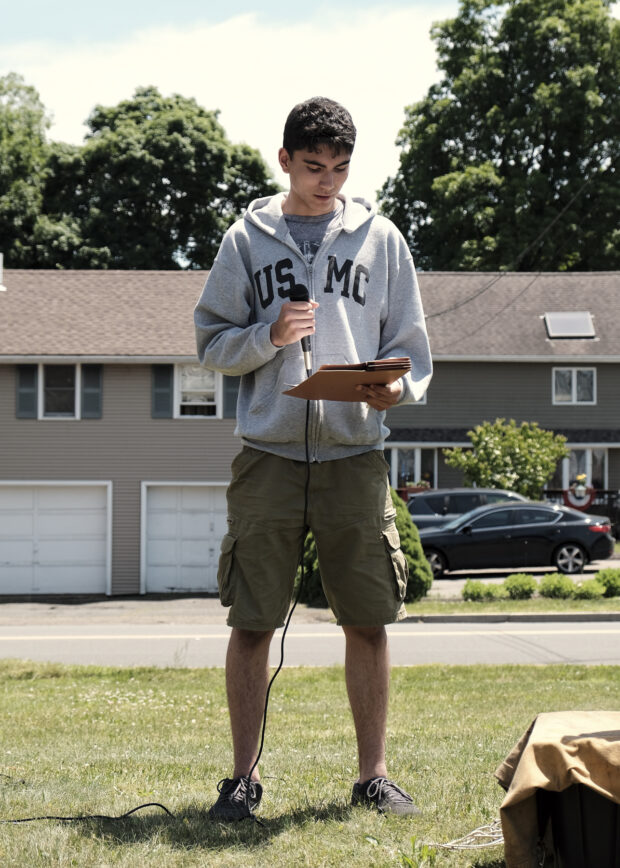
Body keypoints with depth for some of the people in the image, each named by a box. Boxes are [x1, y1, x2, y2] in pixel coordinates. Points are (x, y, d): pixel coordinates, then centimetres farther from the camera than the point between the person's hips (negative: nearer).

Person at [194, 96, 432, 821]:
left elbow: (412, 349, 11)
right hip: (268, 454, -1)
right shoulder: (247, 239, 9)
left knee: (368, 622, 1)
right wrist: (269, 336, -11)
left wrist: (396, 387, -11)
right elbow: (211, 344, 8)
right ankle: (244, 776, 11)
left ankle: (373, 775, 12)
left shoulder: (380, 239, 10)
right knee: (251, 621, 0)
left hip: (354, 456, 1)